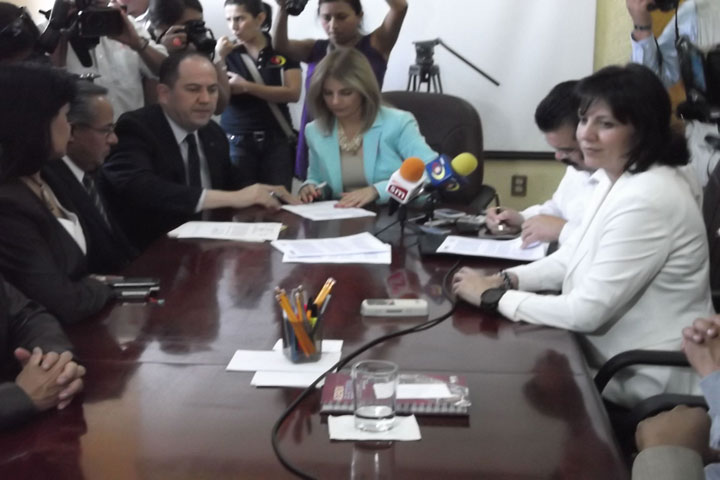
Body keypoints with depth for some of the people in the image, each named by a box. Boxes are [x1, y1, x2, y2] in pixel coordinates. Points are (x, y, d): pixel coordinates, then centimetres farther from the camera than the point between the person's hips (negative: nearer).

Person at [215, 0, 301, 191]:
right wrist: (220, 58, -15)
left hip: (277, 139, 0)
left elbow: (293, 93, -8)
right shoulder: (227, 52, 4)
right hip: (237, 140, 0)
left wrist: (247, 87, -12)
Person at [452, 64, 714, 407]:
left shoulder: (648, 199, -28)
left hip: (644, 385, -8)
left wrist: (494, 297, -18)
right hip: (615, 360, 8)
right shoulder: (615, 178, 2)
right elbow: (576, 256, 12)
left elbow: (587, 311, -27)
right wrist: (507, 280, -3)